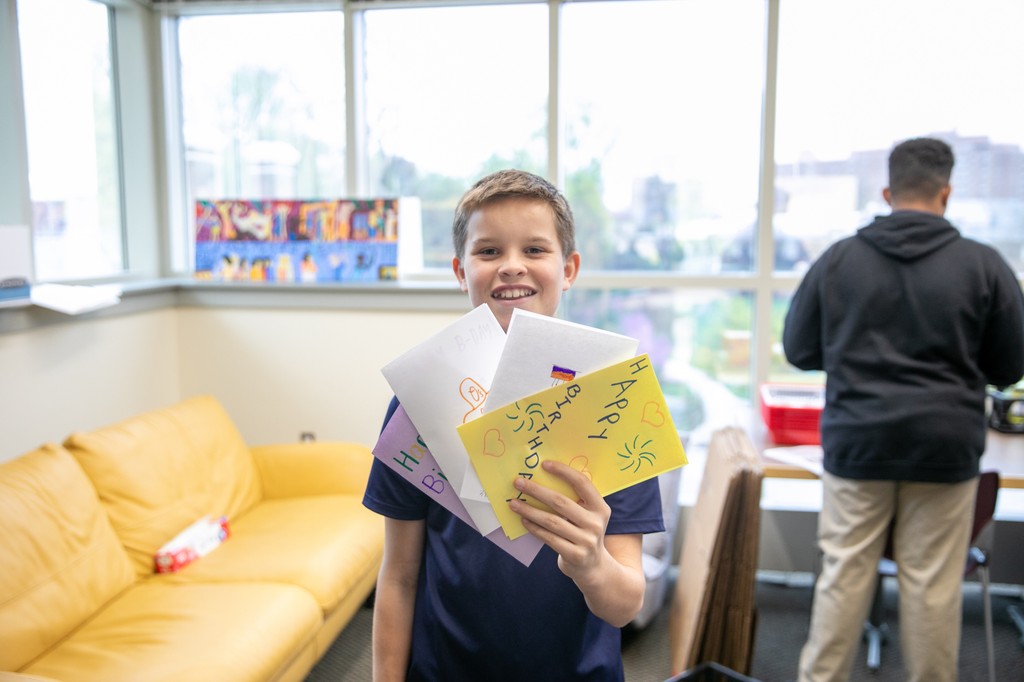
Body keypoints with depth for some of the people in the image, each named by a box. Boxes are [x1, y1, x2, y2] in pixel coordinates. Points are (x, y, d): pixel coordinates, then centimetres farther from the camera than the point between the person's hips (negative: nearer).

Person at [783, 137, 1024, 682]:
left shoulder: (839, 259, -1)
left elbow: (797, 349, 6)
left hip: (857, 442, 1)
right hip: (944, 444, 0)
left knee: (843, 575, 9)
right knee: (932, 585, 9)